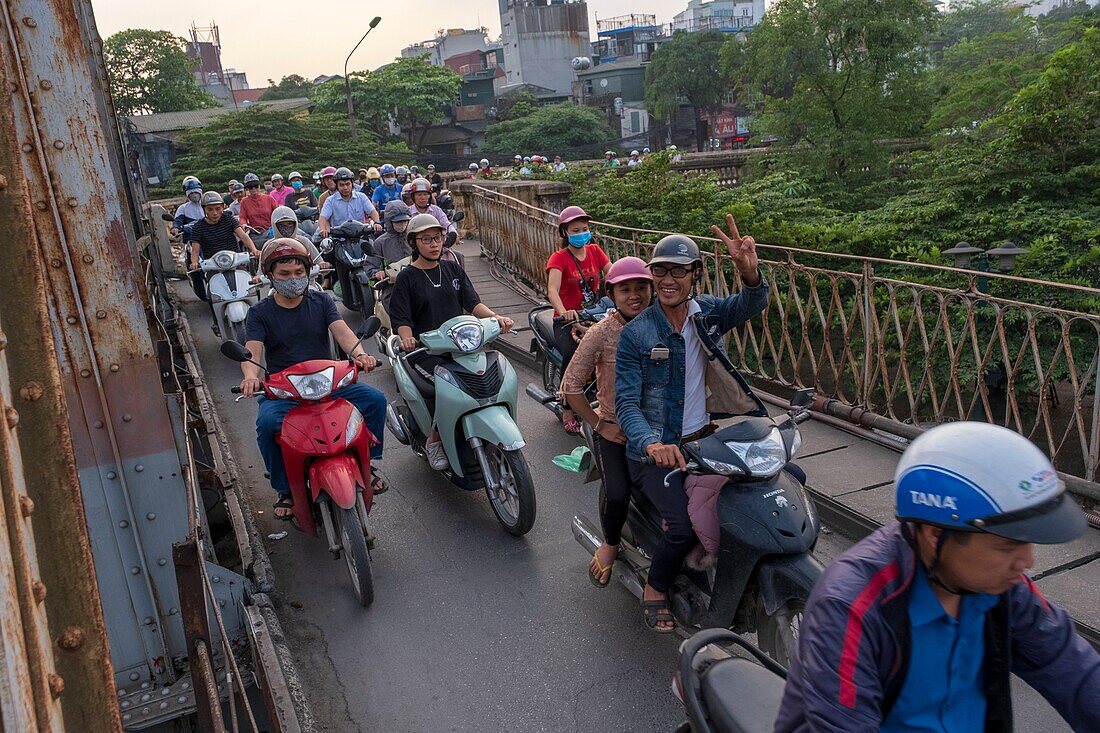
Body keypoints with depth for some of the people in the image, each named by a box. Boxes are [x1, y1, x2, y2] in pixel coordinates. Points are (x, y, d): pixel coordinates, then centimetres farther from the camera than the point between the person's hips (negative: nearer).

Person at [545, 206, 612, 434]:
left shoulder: (595, 251, 10)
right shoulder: (558, 258, -4)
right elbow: (552, 290, -21)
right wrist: (563, 312, -41)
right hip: (567, 320, -3)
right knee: (572, 354, -32)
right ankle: (568, 410, -16)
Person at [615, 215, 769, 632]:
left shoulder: (708, 312, 5)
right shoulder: (635, 333, -8)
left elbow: (750, 305, -15)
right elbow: (627, 402, -14)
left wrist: (749, 273, -39)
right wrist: (651, 443, -34)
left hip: (704, 437, 5)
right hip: (655, 450, -4)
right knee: (684, 526, -24)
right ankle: (655, 591, 8)